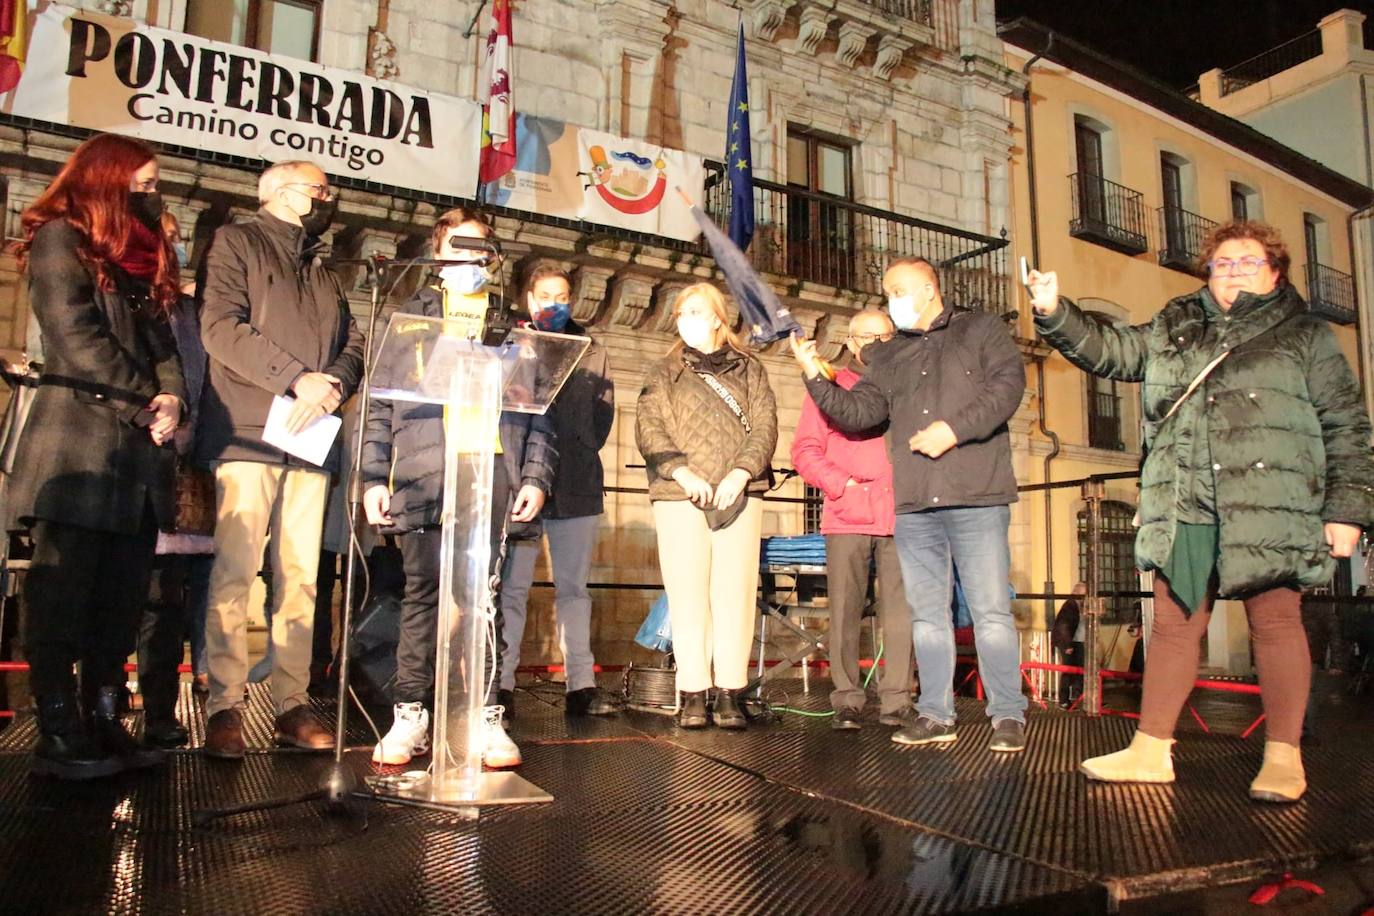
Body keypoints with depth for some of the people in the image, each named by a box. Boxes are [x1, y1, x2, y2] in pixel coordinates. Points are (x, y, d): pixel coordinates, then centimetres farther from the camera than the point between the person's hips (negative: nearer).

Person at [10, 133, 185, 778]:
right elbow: (77, 338, -10)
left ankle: (103, 722, 12)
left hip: (138, 444, 7)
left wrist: (171, 397, -3)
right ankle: (58, 736, 0)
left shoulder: (143, 254, 22)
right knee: (63, 595, -4)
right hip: (78, 440, -7)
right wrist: (147, 403, -10)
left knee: (121, 597, 6)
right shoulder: (61, 239, 1)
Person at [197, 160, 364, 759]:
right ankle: (224, 706, -3)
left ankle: (292, 703, 4)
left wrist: (331, 385, -7)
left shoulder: (323, 271, 27)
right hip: (248, 434, -5)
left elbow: (353, 344, 15)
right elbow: (221, 326, -6)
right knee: (234, 572, -9)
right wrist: (298, 379, -13)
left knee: (300, 577, 1)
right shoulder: (236, 243, 9)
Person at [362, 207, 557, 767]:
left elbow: (540, 408, 12)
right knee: (422, 594, 0)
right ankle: (410, 714, 9)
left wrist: (536, 477, 1)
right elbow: (379, 403, 11)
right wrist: (373, 476, 1)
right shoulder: (411, 318, 18)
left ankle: (485, 715, 5)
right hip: (425, 478, 0)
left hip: (495, 477, 0)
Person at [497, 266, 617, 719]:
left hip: (577, 485, 2)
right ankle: (502, 683, 5)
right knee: (512, 585, 0)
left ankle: (581, 684, 10)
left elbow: (604, 413, 11)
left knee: (574, 586, 7)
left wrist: (578, 453, 4)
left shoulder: (591, 351, 14)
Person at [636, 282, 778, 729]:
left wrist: (740, 474, -12)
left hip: (739, 494, 0)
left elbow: (765, 427, 5)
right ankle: (693, 693, 1)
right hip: (679, 495, 0)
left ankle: (729, 693, -1)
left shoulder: (750, 369, 16)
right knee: (687, 592, -3)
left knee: (734, 592, -4)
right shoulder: (664, 372, 15)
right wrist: (684, 474, -13)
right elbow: (649, 429, 2)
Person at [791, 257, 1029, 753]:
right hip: (913, 506, 5)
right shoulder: (887, 355, 20)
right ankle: (936, 715, 17)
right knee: (927, 613, 9)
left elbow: (1008, 383, -6)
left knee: (991, 611, -3)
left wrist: (955, 428, -15)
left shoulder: (981, 328, 9)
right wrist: (816, 378, -3)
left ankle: (1008, 716, 7)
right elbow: (859, 412, 10)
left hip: (977, 498, -4)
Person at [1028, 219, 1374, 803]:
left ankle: (1283, 757, 13)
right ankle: (1151, 749, 10)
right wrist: (1055, 314, -4)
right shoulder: (1172, 330, 18)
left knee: (1275, 621, 0)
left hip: (1270, 510, -3)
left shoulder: (1304, 335, 9)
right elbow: (1107, 350, 14)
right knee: (1174, 623, 4)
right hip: (1184, 512, 3)